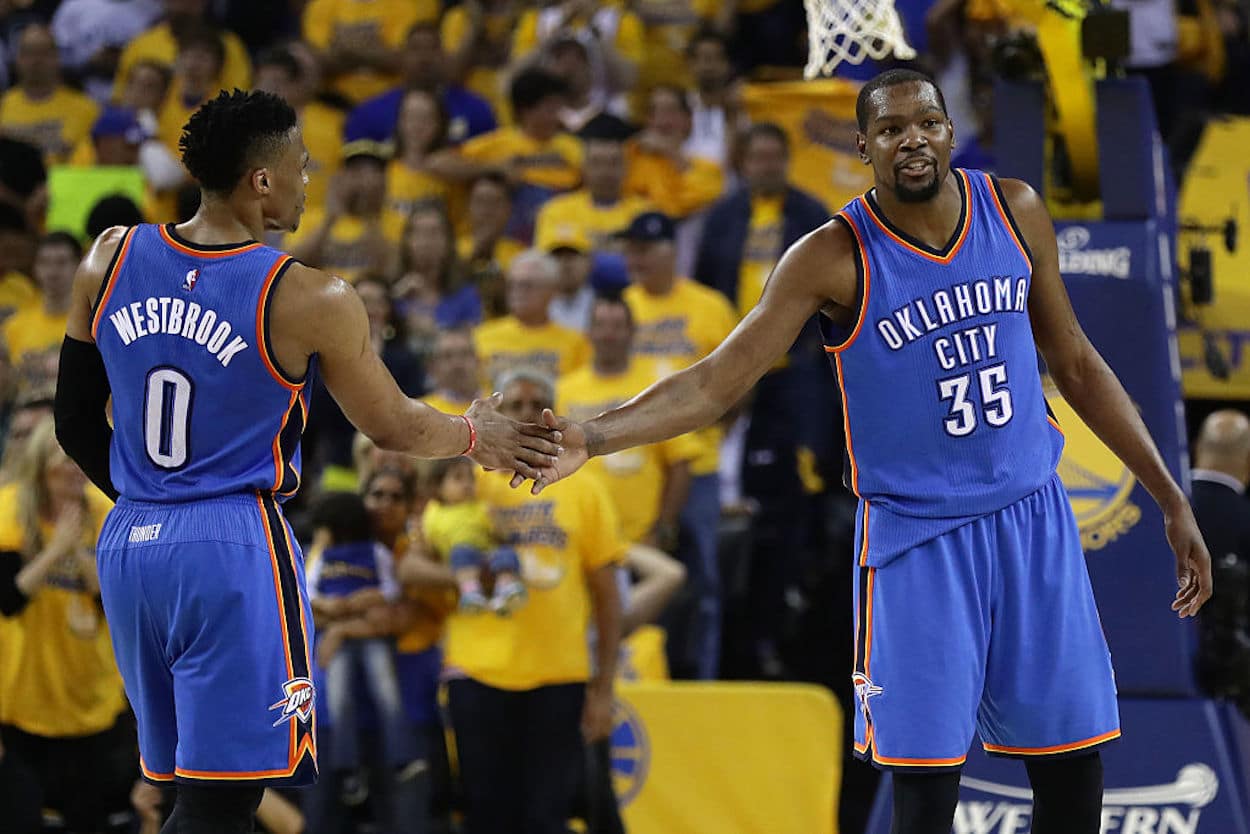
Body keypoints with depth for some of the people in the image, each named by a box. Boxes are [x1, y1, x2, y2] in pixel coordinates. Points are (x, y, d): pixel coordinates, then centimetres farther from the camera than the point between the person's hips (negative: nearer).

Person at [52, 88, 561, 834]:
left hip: (130, 545, 6)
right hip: (235, 549, -6)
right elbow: (393, 427, 2)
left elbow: (78, 424, 11)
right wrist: (477, 436, 22)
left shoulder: (110, 263, 2)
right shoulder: (310, 301, -12)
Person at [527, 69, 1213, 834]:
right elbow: (716, 383, -15)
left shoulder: (1015, 211, 0)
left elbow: (1076, 364, 11)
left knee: (1072, 763, 5)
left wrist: (1171, 499, 11)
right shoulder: (836, 258, -11)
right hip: (917, 535, -4)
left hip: (1033, 519, 4)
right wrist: (591, 437, -31)